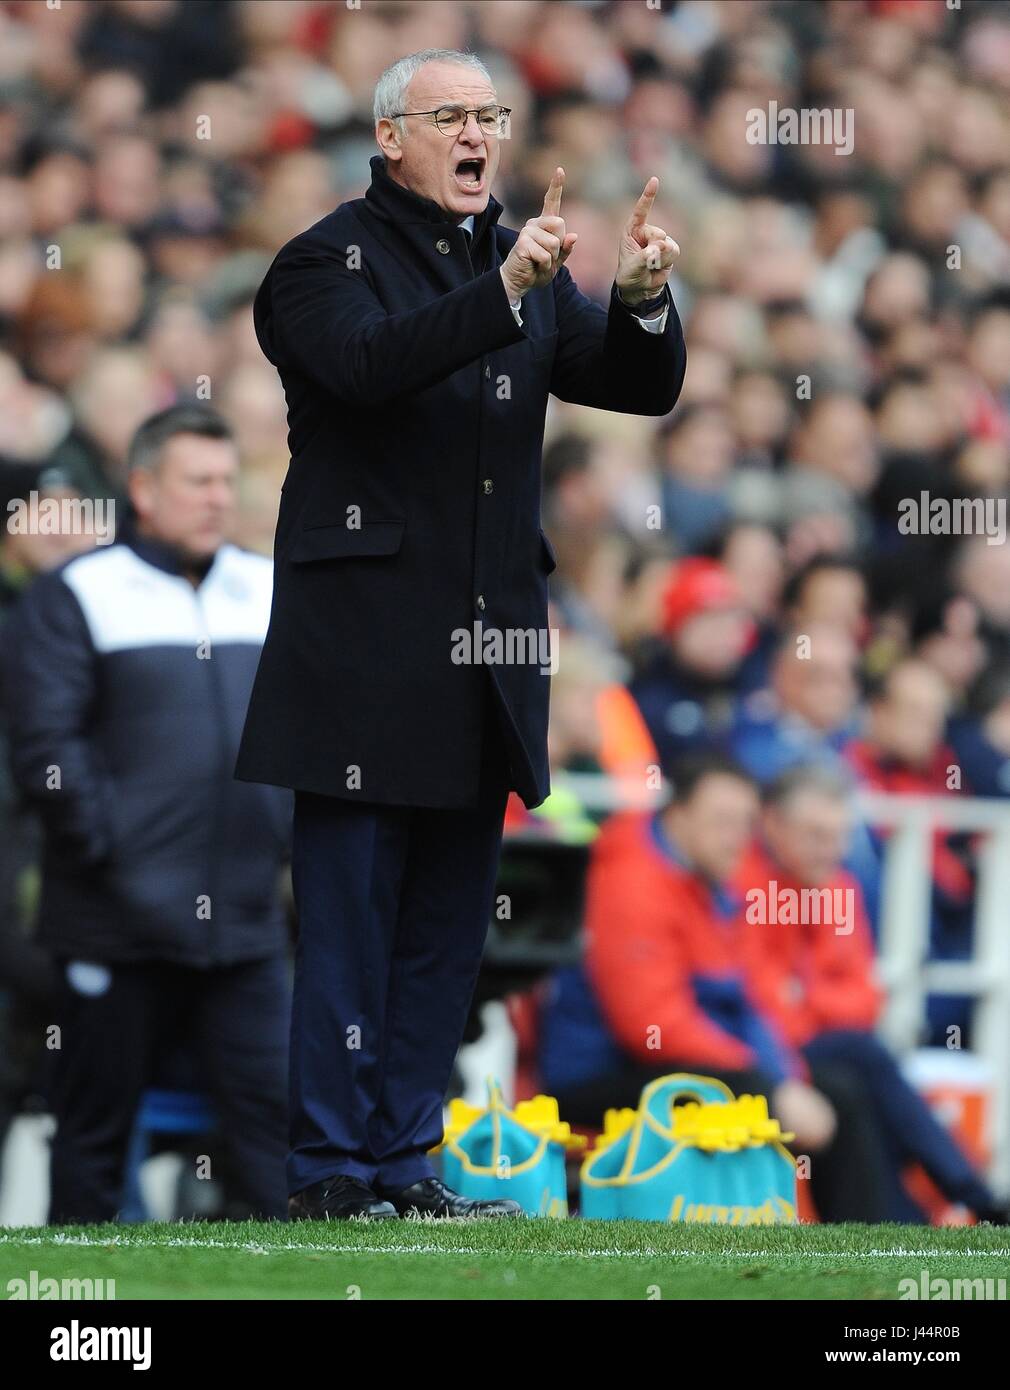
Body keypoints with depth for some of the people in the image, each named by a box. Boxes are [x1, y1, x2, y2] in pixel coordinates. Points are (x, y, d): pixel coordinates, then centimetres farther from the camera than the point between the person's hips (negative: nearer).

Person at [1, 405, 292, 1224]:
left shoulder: (271, 594, 12)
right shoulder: (74, 598, -4)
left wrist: (288, 833, 7)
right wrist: (111, 850, -13)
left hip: (245, 925, 4)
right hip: (117, 932, -4)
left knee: (276, 1111, -2)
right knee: (95, 1127, 4)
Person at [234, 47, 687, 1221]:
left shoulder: (526, 268, 15)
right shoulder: (328, 261, -4)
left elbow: (641, 387, 8)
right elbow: (367, 363, -25)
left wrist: (642, 300, -12)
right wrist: (503, 290, -34)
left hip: (483, 651, 7)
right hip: (365, 649, -7)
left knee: (447, 923, 9)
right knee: (350, 920, -3)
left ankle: (403, 1164, 15)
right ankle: (331, 1172, 1)